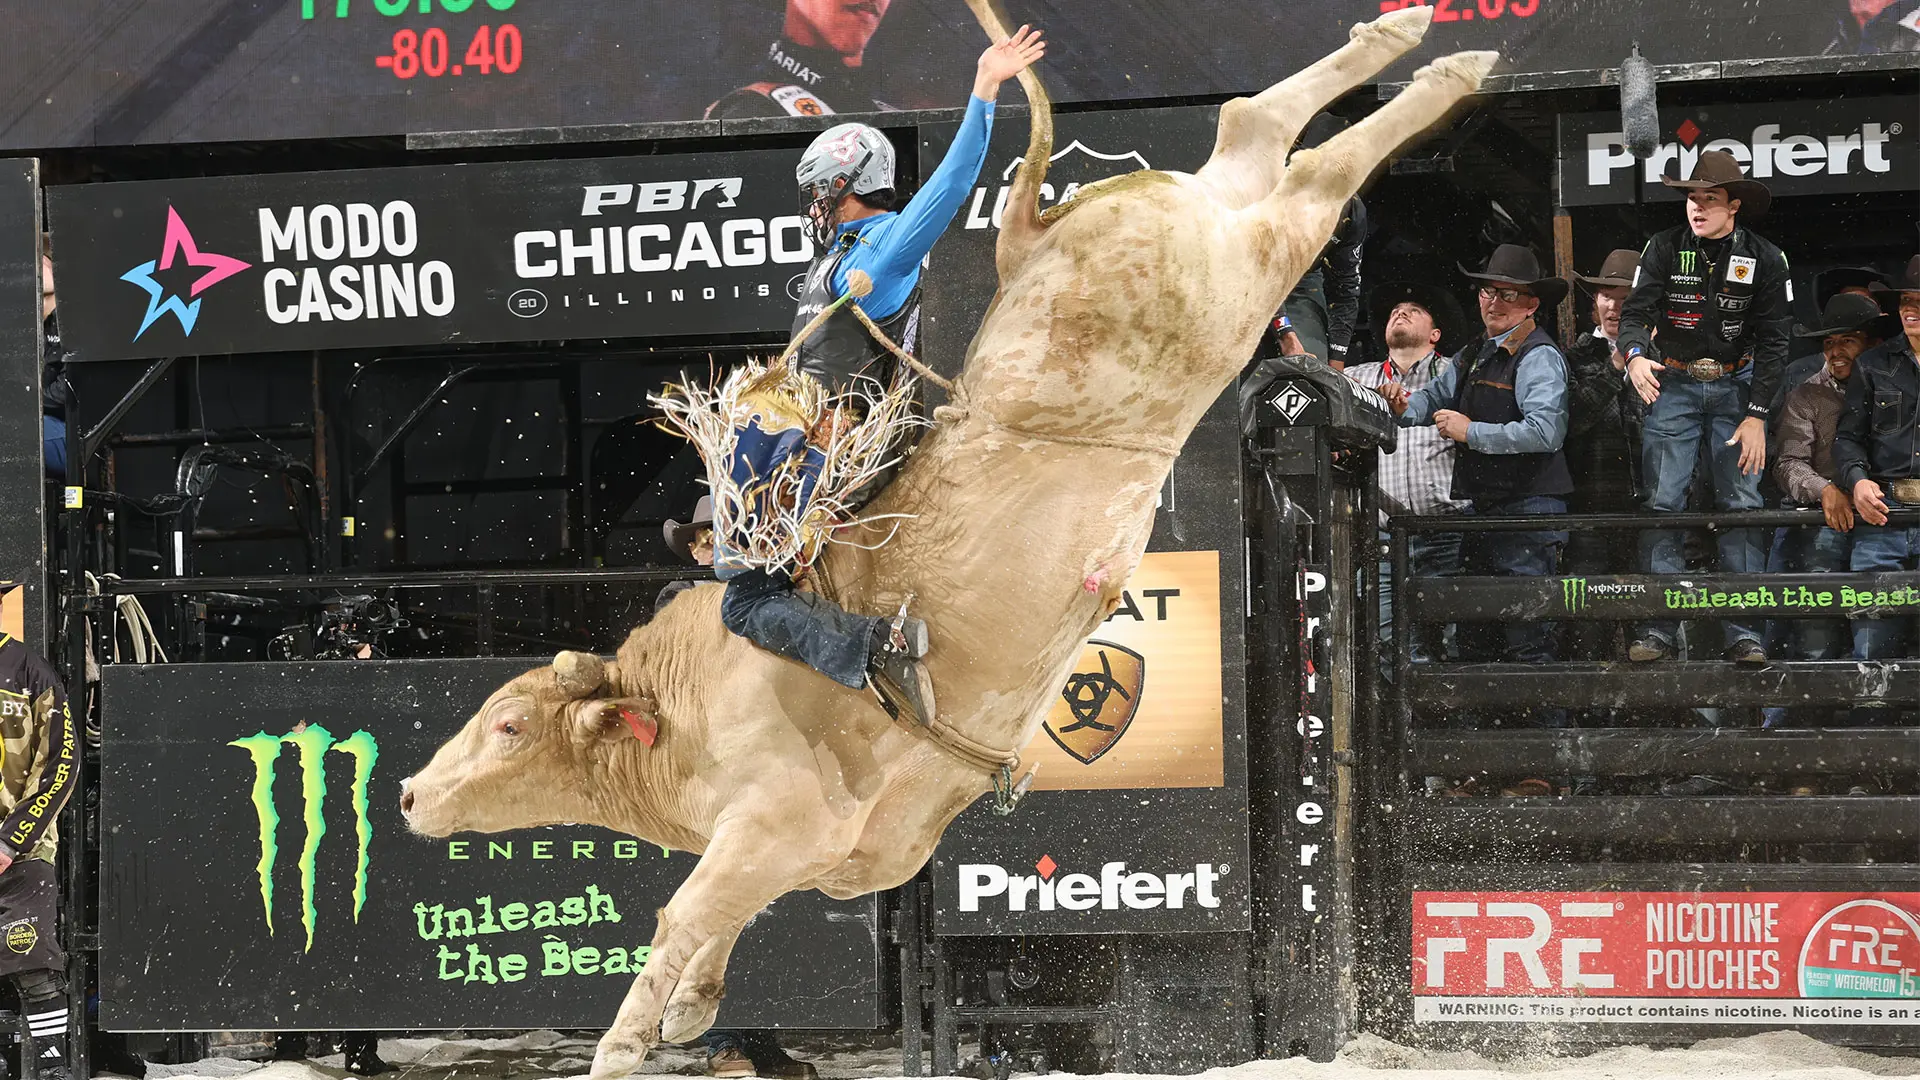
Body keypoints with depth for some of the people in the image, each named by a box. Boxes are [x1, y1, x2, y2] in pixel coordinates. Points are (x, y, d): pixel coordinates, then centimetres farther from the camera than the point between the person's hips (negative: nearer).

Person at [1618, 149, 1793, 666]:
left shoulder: (1765, 259, -5)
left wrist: (1755, 415, -12)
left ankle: (1743, 629, -3)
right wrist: (1635, 355, -33)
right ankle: (1660, 627, -6)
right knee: (1662, 502, -7)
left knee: (1741, 505, -5)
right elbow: (1635, 311, -9)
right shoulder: (1665, 249, -4)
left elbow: (1772, 341, -5)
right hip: (1673, 385, 0)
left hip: (1737, 385, 0)